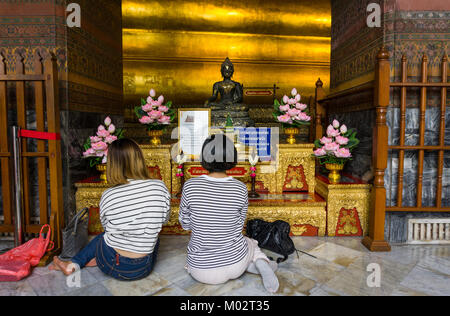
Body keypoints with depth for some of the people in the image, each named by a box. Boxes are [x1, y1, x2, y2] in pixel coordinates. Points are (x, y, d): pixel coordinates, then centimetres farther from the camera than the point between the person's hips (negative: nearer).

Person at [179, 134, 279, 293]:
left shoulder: (190, 186, -19)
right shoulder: (241, 189, -14)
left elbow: (185, 223, -3)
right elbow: (238, 227, 0)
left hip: (202, 268, -2)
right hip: (234, 262, 2)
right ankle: (261, 264, 3)